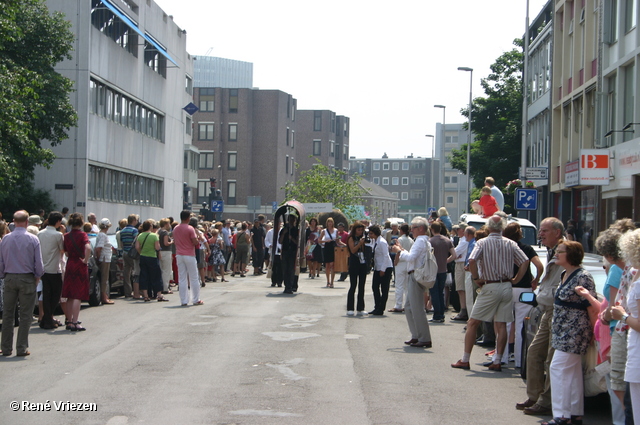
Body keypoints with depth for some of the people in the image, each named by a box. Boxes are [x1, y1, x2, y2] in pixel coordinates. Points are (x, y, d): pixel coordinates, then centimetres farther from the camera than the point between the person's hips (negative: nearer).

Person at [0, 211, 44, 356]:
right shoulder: (33, 239, -9)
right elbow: (39, 262, -7)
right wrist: (38, 276, 10)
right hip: (27, 279, -3)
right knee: (25, 315, 3)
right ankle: (21, 348, 4)